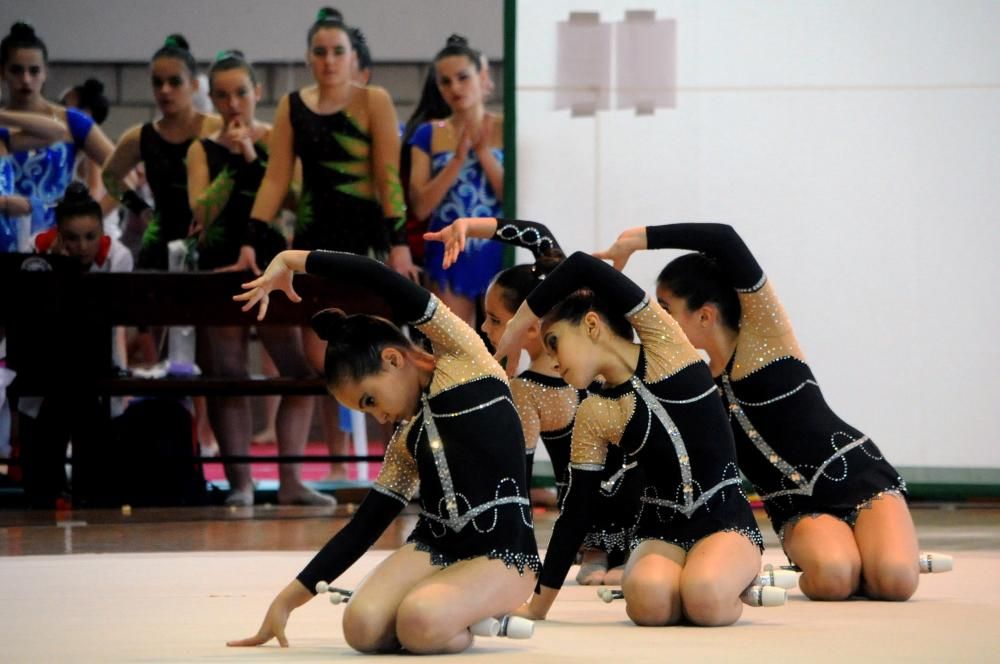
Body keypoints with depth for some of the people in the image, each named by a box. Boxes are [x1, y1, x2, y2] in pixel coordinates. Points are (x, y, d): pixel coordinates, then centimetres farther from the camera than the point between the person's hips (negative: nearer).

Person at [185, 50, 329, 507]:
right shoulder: (203, 150, 8)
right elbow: (203, 212, -5)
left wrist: (254, 157, -14)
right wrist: (232, 161, -9)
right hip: (220, 269, 1)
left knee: (301, 370, -9)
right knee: (226, 377, -1)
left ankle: (290, 478, -4)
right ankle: (239, 481, 4)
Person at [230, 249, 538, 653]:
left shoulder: (462, 358, 0)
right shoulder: (405, 442, 17)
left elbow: (381, 279, -7)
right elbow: (364, 525, 16)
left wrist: (291, 260, 0)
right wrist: (287, 600, 13)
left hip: (501, 555, -6)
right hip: (434, 546, 6)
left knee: (419, 623, -34)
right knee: (363, 628, -23)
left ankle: (475, 615, 0)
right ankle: (459, 610, 6)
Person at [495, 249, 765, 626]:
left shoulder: (663, 345, -5)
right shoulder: (592, 416, 4)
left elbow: (584, 268, -15)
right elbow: (576, 512, 6)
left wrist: (519, 324, -2)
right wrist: (539, 605, 5)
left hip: (726, 522, -3)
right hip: (662, 530, 3)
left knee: (705, 599, -35)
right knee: (647, 598, -32)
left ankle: (734, 580, 0)